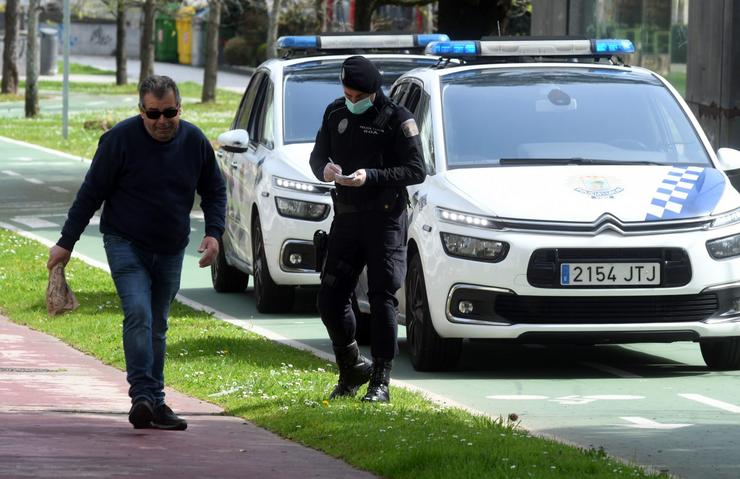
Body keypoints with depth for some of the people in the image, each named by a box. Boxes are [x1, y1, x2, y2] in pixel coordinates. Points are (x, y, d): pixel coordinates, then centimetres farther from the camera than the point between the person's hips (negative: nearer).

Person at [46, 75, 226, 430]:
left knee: (156, 326, 10)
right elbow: (91, 193, -7)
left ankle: (154, 405, 14)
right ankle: (144, 396, -28)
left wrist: (214, 233, -4)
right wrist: (66, 243, -7)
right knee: (138, 315, -21)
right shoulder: (120, 139, -13)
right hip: (126, 244, -4)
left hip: (170, 251, 4)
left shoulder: (194, 141, -1)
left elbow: (214, 190, 12)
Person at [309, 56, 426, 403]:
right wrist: (325, 169, -7)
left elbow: (416, 171, -10)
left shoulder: (396, 119, -7)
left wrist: (371, 177, -21)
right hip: (345, 218, 5)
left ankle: (380, 382, -1)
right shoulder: (336, 113, 10)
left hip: (385, 220, -5)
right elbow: (318, 155, 17)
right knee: (330, 300, 2)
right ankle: (351, 369, 23)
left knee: (382, 299, -6)